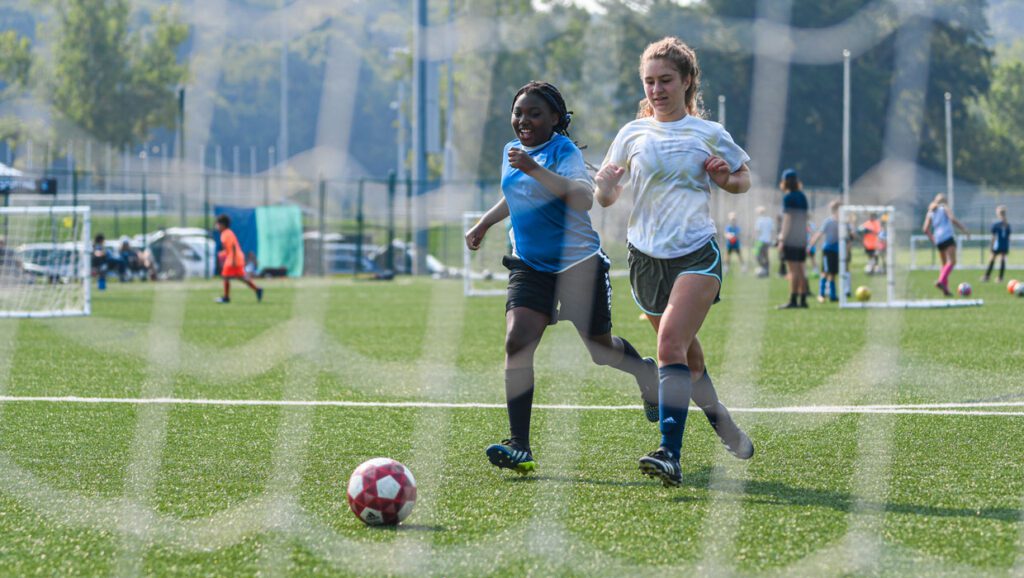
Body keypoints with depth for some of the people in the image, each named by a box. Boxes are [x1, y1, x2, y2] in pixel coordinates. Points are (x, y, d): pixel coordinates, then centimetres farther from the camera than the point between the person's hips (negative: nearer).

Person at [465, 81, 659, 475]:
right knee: (517, 342, -16)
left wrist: (535, 169, -41)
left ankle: (646, 373, 48)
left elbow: (584, 199, -35)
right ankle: (519, 446, -19)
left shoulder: (564, 152, -15)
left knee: (599, 348, 11)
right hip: (530, 266, 5)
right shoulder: (513, 151, 7)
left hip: (578, 264, -5)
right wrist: (484, 223, 23)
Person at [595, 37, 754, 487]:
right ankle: (722, 423, 38)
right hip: (647, 258, 3)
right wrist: (606, 186, -16)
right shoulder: (632, 134, 5)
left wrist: (726, 178, -5)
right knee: (687, 355, 13)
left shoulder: (710, 134, 3)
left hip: (697, 255, -3)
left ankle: (670, 455, -28)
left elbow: (743, 179, 18)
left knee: (671, 347, -21)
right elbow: (606, 197, 7)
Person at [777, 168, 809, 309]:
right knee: (800, 270, 10)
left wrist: (782, 239, -13)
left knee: (793, 271, -9)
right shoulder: (802, 197, 13)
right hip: (802, 238, 8)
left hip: (791, 238, -8)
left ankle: (793, 301, -12)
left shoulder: (788, 197, -9)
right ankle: (803, 300, 10)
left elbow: (787, 219, -13)